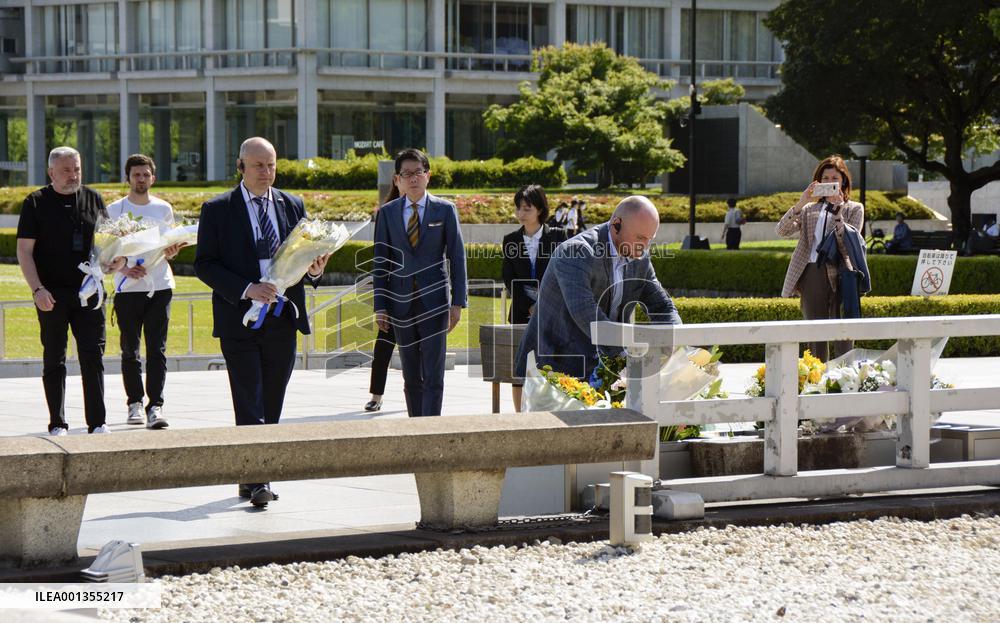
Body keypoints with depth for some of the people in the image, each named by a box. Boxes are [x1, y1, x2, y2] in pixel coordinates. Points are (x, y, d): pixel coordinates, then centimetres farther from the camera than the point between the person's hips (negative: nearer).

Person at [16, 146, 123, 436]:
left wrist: (117, 258, -6)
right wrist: (37, 289, -14)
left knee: (93, 357, -1)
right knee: (54, 360, 5)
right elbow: (24, 251, -3)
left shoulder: (93, 199, 10)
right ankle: (57, 424, 10)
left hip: (89, 290, 2)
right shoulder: (36, 203, 1)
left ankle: (97, 422, 3)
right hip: (52, 294, -2)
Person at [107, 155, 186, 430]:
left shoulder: (164, 209, 10)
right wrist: (125, 268, -12)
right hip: (127, 288, -1)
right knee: (130, 350, 5)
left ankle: (156, 407, -11)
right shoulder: (114, 210, 5)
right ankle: (135, 403, 15)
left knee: (157, 349, -7)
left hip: (160, 286, 1)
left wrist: (171, 252, -7)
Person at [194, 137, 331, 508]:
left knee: (271, 405, 8)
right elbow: (204, 264, -5)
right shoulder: (218, 210, 0)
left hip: (282, 320, 4)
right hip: (239, 320, -4)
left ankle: (253, 479, 18)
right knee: (249, 405, -10)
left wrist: (313, 269, -8)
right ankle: (257, 481, -12)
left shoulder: (292, 206, 12)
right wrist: (246, 289, -17)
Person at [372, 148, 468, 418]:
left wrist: (458, 302, -4)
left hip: (434, 302, -2)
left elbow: (457, 257, 2)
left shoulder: (445, 210, 2)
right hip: (401, 303, 2)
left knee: (433, 375, -6)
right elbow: (381, 261, 7)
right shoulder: (388, 212, 6)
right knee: (411, 377, 8)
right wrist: (380, 305, 1)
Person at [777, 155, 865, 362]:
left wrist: (837, 209, -13)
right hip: (812, 274, 3)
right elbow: (782, 231, 1)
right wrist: (800, 203, -10)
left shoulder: (854, 209, 9)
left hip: (839, 274, -3)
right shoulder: (810, 209, 16)